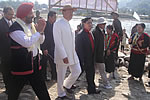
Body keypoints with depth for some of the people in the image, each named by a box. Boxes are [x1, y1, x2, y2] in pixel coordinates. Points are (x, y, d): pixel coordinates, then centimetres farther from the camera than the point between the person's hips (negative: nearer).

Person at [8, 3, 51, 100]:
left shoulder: (31, 25, 7)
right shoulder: (15, 28, -16)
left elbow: (41, 41, 13)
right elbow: (27, 42, -29)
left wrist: (41, 31, -7)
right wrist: (38, 31, -17)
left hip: (35, 63, 7)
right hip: (21, 65, -7)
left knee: (43, 91, 14)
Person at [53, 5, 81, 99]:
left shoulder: (70, 24, 11)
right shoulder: (58, 24, -12)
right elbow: (58, 42, -17)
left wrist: (74, 52, 15)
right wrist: (64, 56, -21)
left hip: (72, 54, 7)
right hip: (62, 55, -7)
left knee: (77, 71, 11)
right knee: (61, 76, 6)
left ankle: (67, 85, 35)